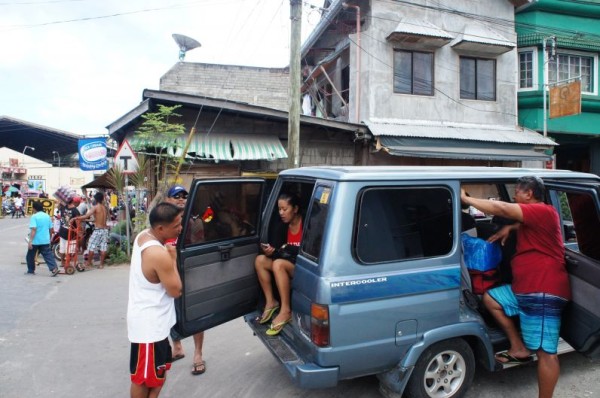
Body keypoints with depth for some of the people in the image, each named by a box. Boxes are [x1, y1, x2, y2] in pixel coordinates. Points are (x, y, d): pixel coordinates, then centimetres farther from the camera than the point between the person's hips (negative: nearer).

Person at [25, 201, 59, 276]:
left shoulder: (34, 217, -11)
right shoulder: (47, 216, 8)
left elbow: (33, 229, -20)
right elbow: (51, 228, 11)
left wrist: (30, 241, -20)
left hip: (35, 241, -5)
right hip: (45, 240, 5)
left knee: (30, 256, 14)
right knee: (48, 255, 1)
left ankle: (31, 270, 24)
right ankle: (54, 268, -14)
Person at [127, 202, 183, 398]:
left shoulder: (143, 236, -2)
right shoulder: (160, 255, -30)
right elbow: (175, 291, -19)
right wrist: (173, 258, -14)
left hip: (149, 320, 9)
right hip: (149, 325, -9)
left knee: (158, 372, 24)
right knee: (143, 376, 11)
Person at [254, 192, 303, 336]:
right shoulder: (285, 225, 4)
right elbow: (278, 247, 1)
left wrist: (287, 250, -24)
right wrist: (270, 251, -21)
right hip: (289, 266, 7)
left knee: (279, 264, -33)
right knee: (260, 260, -10)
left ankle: (286, 310, -24)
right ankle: (271, 302, -5)